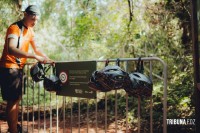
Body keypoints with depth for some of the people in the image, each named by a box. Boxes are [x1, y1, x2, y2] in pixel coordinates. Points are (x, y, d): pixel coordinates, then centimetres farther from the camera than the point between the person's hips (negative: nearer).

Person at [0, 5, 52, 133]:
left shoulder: (30, 30, 10)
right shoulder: (14, 28, -18)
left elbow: (36, 48, 16)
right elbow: (11, 49, -34)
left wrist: (48, 59, 0)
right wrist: (35, 57, -40)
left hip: (19, 68, 9)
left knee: (17, 99, 16)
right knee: (12, 101, -8)